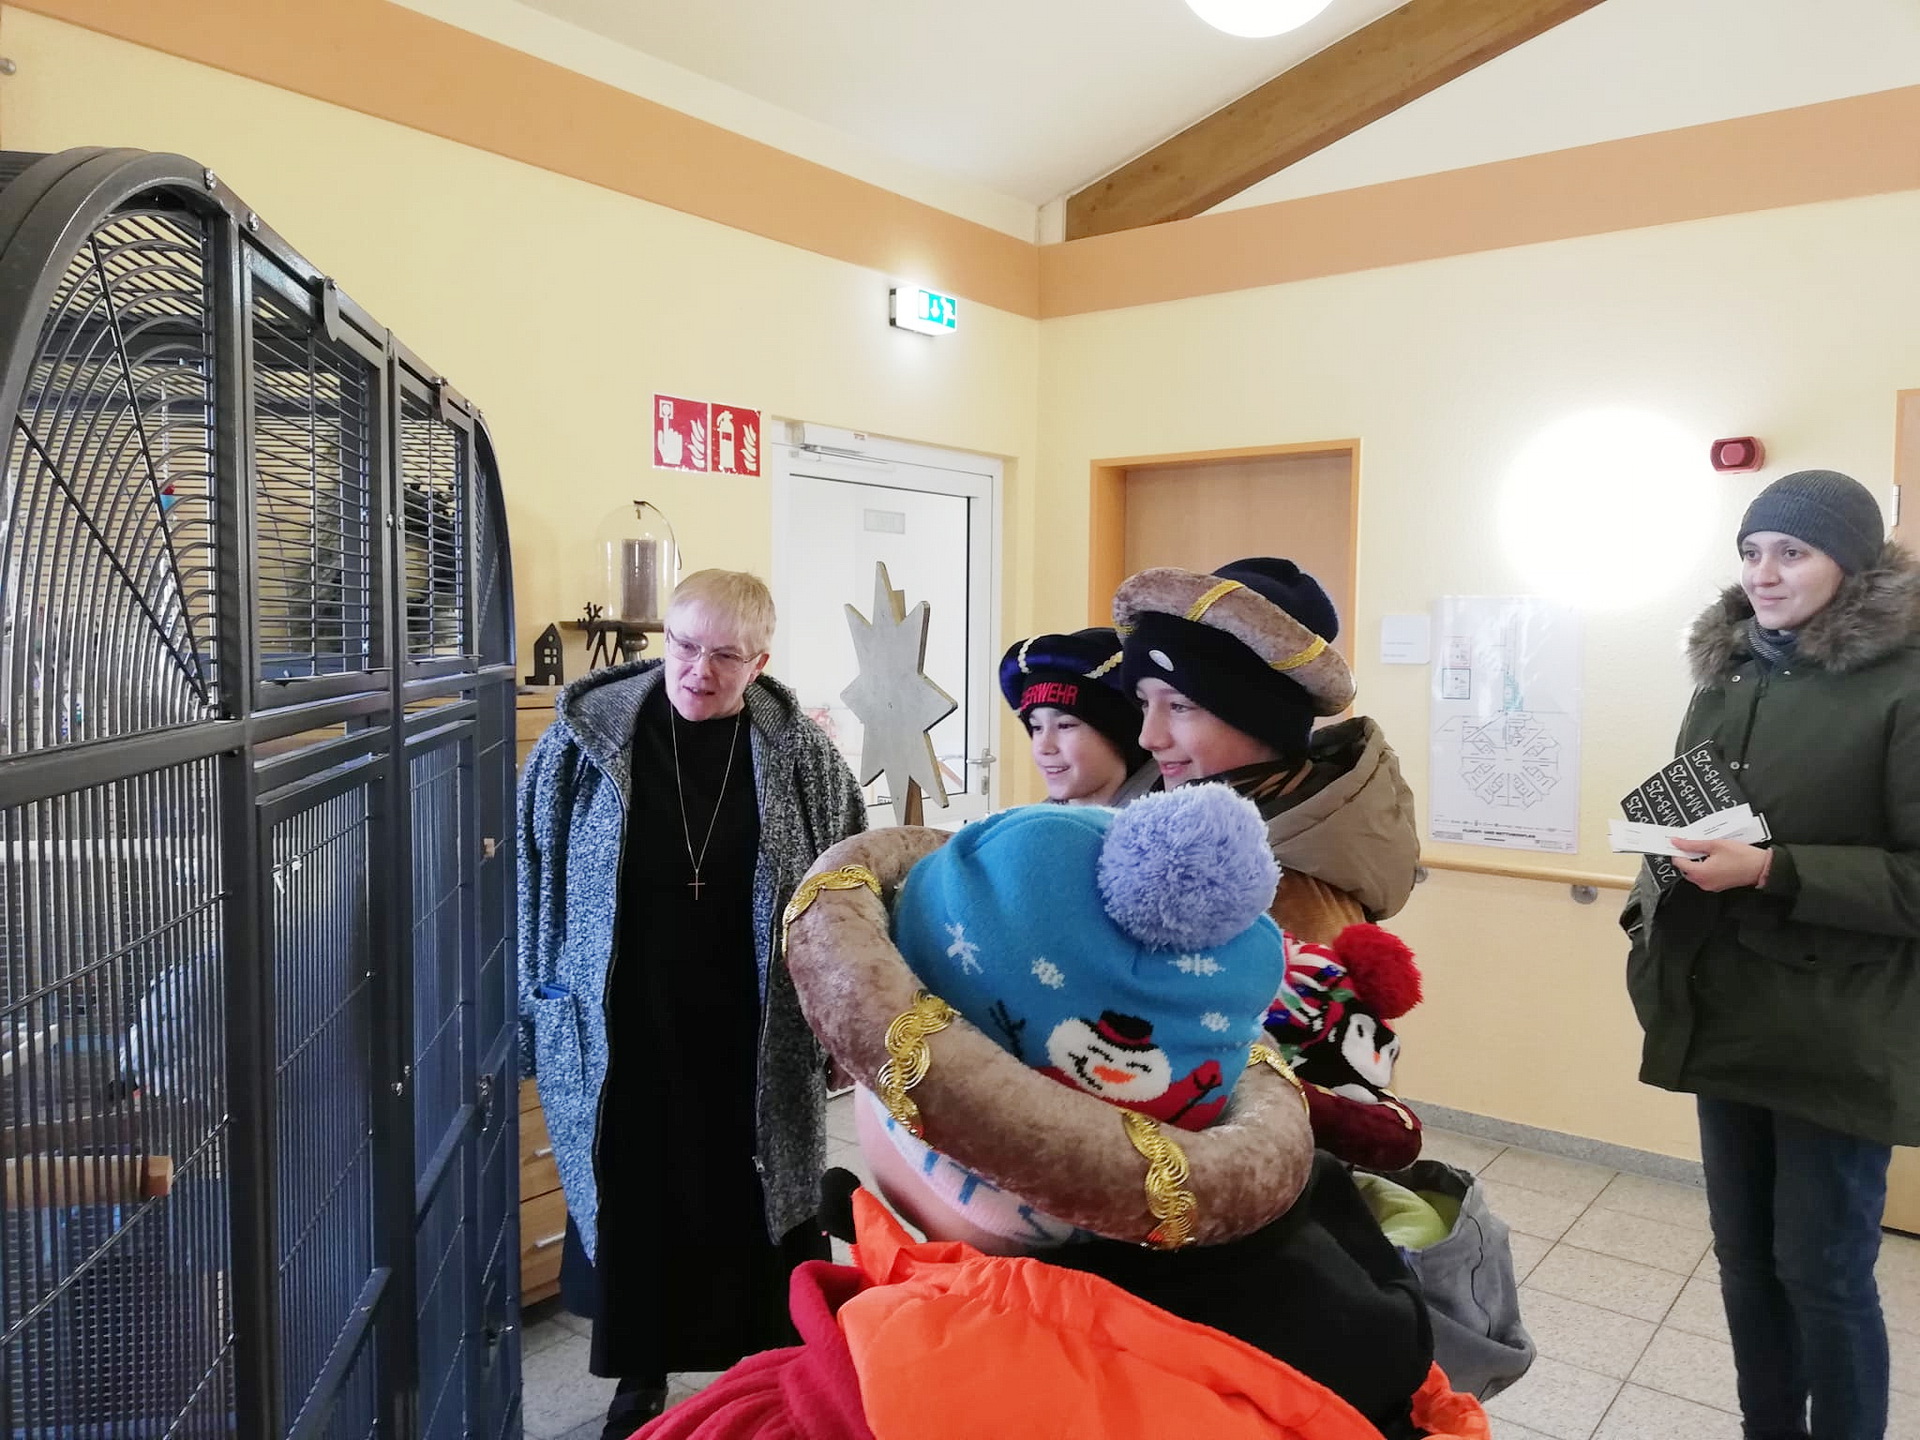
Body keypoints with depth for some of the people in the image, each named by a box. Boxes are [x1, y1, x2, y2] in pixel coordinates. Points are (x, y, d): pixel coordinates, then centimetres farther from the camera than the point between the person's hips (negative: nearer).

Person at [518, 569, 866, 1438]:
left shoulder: (799, 754, -5)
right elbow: (535, 881, 1)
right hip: (625, 1041, 0)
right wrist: (544, 1012, 2)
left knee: (752, 1213, 13)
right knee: (632, 1211, 14)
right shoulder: (585, 739, -7)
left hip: (753, 1044, 0)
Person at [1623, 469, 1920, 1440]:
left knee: (1822, 1271, 6)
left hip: (1837, 1038, -6)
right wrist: (1652, 919, 5)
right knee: (1744, 1258, 16)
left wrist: (1770, 870, -23)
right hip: (1726, 1021, 6)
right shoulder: (1728, 676, 9)